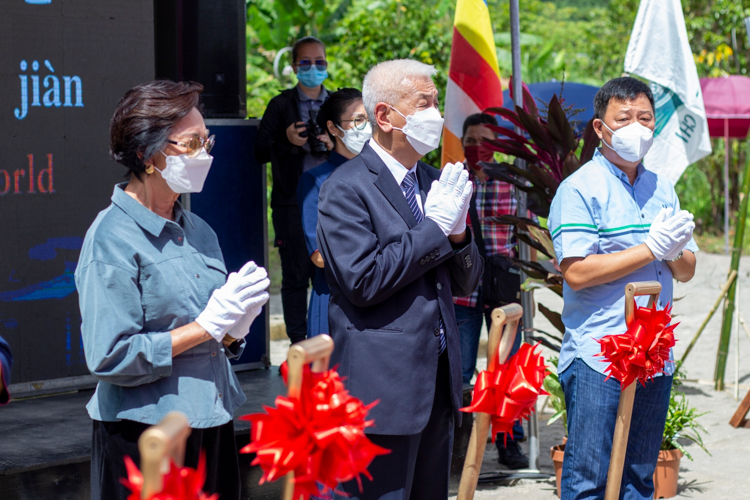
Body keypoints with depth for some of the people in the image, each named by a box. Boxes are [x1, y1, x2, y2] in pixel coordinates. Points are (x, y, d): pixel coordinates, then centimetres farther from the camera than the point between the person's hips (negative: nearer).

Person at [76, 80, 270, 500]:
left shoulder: (199, 230, 11)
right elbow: (111, 356, -18)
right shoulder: (113, 238, -11)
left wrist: (236, 324, -5)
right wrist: (207, 325, -17)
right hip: (145, 436, -7)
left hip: (213, 426, 7)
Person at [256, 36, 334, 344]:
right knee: (295, 276, 0)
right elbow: (260, 152, 3)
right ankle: (299, 344, 7)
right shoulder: (281, 105, 6)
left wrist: (335, 146, -8)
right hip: (292, 202, -2)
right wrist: (286, 142, -14)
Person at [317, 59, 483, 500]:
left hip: (438, 380, 8)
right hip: (383, 386, -7)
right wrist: (435, 227, -14)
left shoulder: (433, 181, 14)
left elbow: (465, 284, 17)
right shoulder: (348, 188, -9)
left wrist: (458, 232, -4)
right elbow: (363, 281, -19)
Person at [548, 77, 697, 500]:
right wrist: (651, 248, -15)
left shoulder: (661, 188, 14)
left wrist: (676, 252, -7)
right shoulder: (581, 188, -7)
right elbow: (576, 272, -17)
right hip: (597, 358, -7)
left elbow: (687, 271, 16)